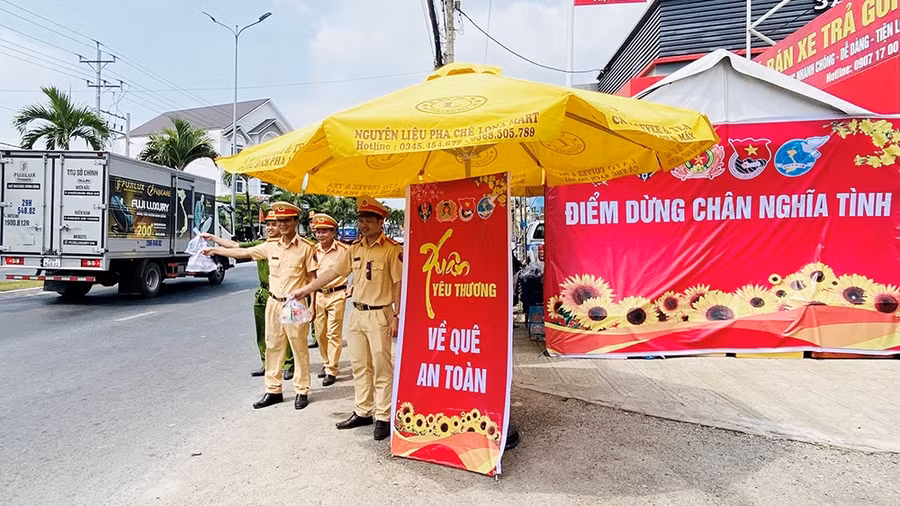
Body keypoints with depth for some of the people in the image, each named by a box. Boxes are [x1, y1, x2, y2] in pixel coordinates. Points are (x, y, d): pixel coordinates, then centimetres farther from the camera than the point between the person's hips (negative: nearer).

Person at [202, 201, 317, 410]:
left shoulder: (306, 248, -7)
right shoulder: (271, 246, 6)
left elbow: (312, 278, -5)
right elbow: (244, 252, 14)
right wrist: (214, 250, 16)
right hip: (273, 304, 5)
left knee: (299, 349, 4)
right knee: (273, 348, 11)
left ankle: (302, 391, 15)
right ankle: (273, 390, 23)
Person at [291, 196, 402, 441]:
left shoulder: (392, 249, -10)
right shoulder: (355, 248, 8)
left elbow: (398, 283, -10)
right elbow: (333, 272, 11)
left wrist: (396, 316, -12)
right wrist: (305, 289, 8)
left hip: (379, 315, -6)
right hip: (357, 313, 7)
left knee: (381, 368, 1)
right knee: (359, 366, 13)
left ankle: (383, 417, 11)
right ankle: (363, 412, 26)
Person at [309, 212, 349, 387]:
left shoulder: (343, 249, -11)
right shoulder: (313, 250, 4)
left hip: (336, 295, -5)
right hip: (318, 295, 5)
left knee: (334, 334, -2)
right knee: (320, 333, 12)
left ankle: (331, 370, 5)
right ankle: (326, 363, 30)